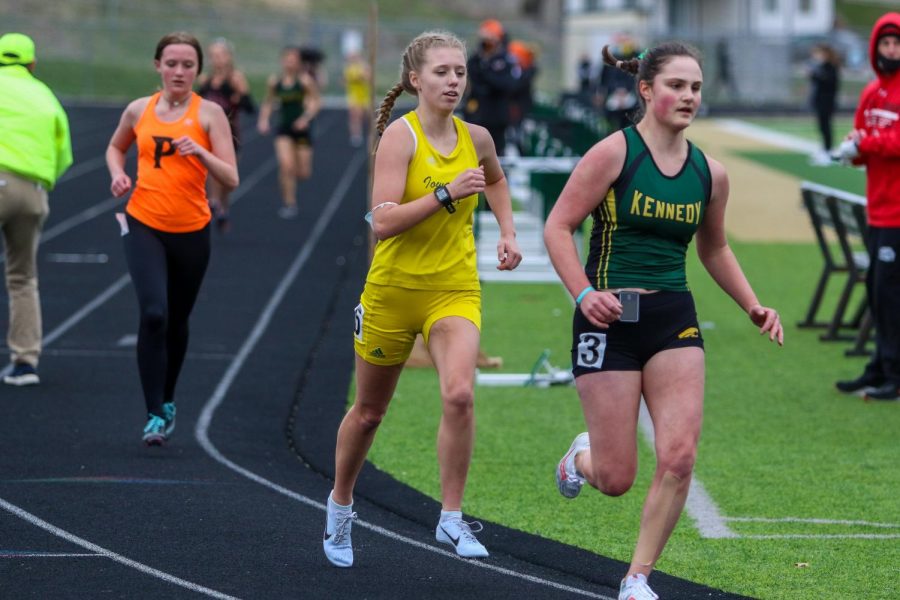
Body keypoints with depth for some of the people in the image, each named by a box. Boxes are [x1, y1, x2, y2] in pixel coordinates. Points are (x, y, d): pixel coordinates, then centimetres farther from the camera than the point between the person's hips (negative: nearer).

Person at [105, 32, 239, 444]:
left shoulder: (209, 114, -5)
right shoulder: (139, 111, 3)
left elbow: (230, 179, -10)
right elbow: (115, 147, 24)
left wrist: (201, 152, -27)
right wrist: (118, 173, 3)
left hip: (191, 232, 0)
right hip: (144, 226, 0)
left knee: (176, 322, 13)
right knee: (153, 314, -18)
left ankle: (167, 401, 37)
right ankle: (155, 415, -14)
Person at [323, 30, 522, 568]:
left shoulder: (476, 137, 2)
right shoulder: (401, 135, -13)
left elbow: (495, 180, 28)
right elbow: (383, 221, -24)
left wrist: (507, 232, 16)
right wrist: (447, 193, -30)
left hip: (456, 290, 2)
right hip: (394, 288, -2)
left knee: (460, 393, -23)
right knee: (370, 410, 14)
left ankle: (451, 517, -11)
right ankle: (341, 504, 39)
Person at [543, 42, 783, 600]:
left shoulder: (710, 173, 7)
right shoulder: (614, 152, -9)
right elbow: (559, 226, -9)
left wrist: (754, 307, 12)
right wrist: (584, 293, -22)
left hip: (675, 320, 4)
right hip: (612, 317, -4)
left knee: (679, 458, -12)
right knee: (617, 480, -2)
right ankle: (582, 456, 37)